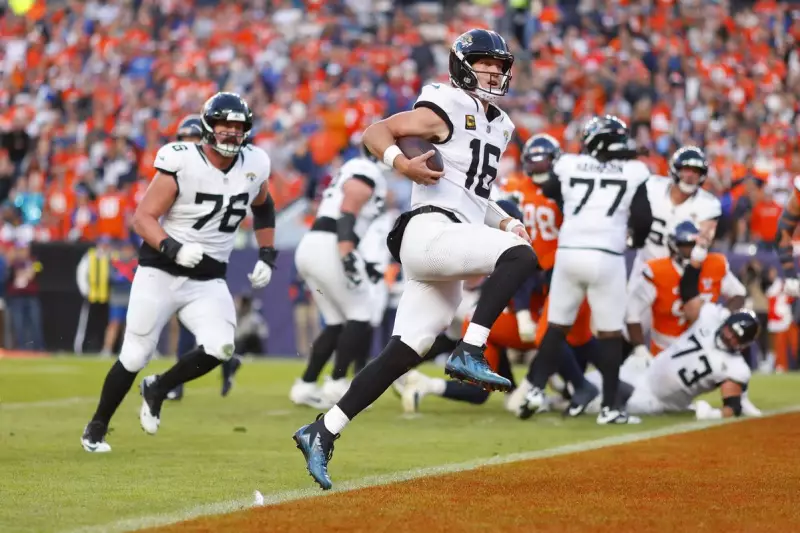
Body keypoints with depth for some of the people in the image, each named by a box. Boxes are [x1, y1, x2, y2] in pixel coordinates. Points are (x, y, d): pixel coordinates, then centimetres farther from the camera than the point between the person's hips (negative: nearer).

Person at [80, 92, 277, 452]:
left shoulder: (253, 166, 0)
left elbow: (263, 208, 21)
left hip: (208, 281, 4)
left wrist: (267, 256, 11)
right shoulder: (181, 165, -15)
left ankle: (157, 389, 7)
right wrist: (174, 249, -32)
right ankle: (96, 428, 23)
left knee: (220, 348, -20)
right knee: (135, 357, 1)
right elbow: (143, 217, -16)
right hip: (160, 273, -4)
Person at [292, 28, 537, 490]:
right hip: (430, 231, -8)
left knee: (401, 355, 1)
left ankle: (322, 433, 3)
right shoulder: (448, 108, -1)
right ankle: (470, 353, -32)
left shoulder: (499, 126, 24)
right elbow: (375, 132, -6)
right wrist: (403, 164, -24)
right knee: (521, 256, -28)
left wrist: (504, 221, 15)